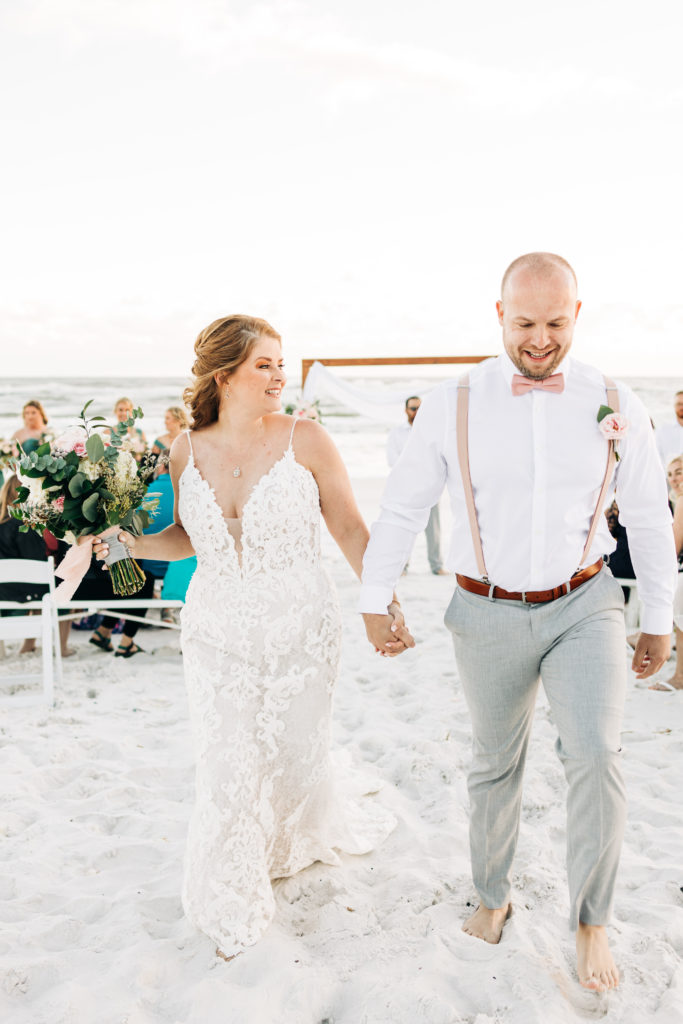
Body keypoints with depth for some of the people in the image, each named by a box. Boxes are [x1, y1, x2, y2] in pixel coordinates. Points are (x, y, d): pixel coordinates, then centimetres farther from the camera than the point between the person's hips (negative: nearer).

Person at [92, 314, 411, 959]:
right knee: (225, 767, 6)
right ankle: (231, 908, 30)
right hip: (216, 633, 2)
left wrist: (386, 605, -11)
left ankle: (303, 837, 47)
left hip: (299, 628, -2)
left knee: (296, 755, 9)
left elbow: (350, 529, -5)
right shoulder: (187, 452, -1)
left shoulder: (304, 440, -9)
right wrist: (131, 545, -5)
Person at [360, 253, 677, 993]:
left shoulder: (615, 406, -6)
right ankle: (492, 896, 39)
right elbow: (400, 509, 0)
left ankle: (590, 921, 6)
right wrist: (374, 600, 4)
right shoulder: (452, 406, -10)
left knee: (595, 755, -18)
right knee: (495, 766, 15)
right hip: (489, 616, 0)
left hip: (583, 607, 0)